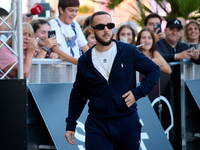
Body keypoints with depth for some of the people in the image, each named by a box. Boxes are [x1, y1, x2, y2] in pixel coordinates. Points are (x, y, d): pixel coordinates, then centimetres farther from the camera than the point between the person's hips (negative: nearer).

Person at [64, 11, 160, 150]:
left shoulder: (128, 52, 0)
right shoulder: (85, 61, 6)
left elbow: (154, 70, 8)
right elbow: (77, 94, 15)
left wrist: (138, 93, -5)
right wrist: (70, 125, 12)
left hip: (126, 122, 0)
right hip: (97, 125, 0)